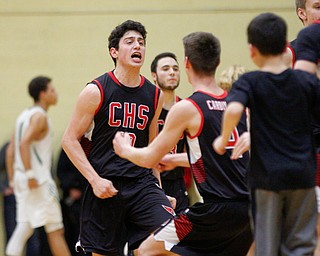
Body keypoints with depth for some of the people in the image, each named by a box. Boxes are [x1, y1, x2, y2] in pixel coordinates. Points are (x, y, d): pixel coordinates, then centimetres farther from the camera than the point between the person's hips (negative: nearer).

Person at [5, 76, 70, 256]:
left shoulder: (24, 115, 18)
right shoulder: (40, 116, -10)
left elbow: (10, 152, 19)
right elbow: (24, 143, -24)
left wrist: (13, 180, 19)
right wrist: (30, 175, -25)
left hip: (22, 180, 9)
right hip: (39, 179, -9)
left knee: (24, 228, 6)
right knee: (55, 230, -4)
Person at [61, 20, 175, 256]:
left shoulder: (154, 95, 7)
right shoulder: (96, 91, -6)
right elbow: (69, 140, -5)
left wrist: (156, 184, 16)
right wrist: (95, 180, -14)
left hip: (142, 181, 3)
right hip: (106, 186, -3)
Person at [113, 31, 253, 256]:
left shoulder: (186, 109, -9)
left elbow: (150, 158, 0)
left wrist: (124, 149, 21)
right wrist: (175, 159, 38)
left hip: (216, 209, -6)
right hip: (248, 207, 7)